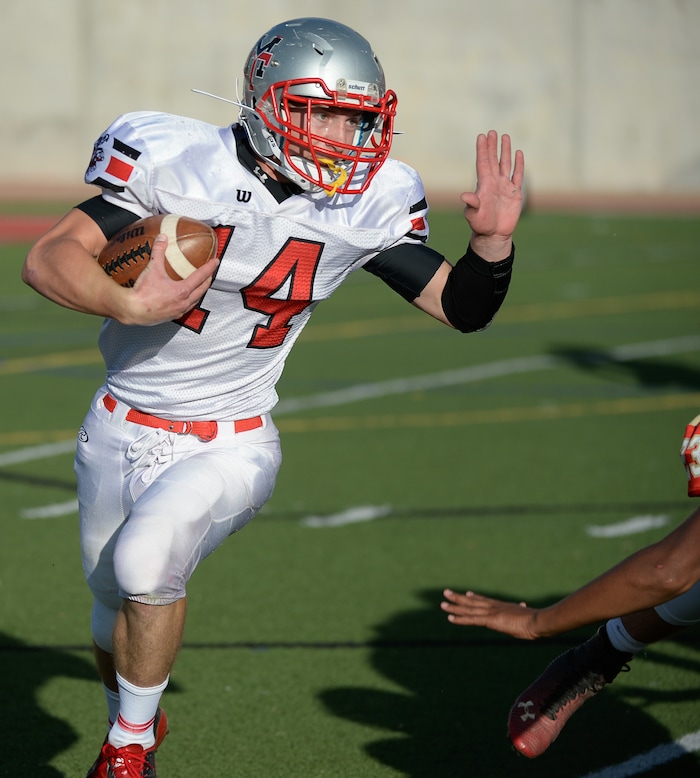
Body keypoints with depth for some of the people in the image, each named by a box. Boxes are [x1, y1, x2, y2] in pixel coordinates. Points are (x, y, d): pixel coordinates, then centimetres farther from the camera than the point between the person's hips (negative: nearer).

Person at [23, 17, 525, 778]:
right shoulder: (178, 165, -18)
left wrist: (492, 243, -24)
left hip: (228, 447, -1)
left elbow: (461, 309, -3)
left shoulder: (362, 210, -10)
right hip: (122, 429, 1)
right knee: (114, 601, 16)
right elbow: (47, 259, -21)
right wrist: (131, 305, -39)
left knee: (146, 556, -27)